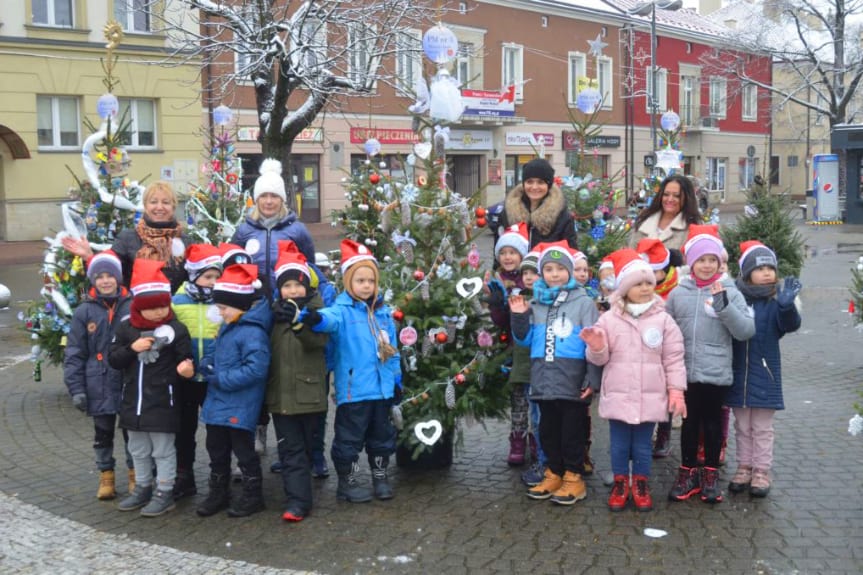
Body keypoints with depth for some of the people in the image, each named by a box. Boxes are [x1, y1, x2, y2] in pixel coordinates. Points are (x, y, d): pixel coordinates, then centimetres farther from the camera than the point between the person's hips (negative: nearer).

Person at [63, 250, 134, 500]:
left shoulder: (132, 307, -5)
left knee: (132, 432, 11)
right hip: (99, 387, 1)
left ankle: (135, 475, 26)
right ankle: (106, 476, 29)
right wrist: (76, 388, -6)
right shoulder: (84, 312, -3)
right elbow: (74, 354, -1)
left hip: (131, 384, -1)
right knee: (103, 434, 14)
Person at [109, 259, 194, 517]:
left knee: (163, 450, 5)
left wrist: (185, 370, -27)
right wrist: (131, 349, -14)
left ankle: (164, 493, 16)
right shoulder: (127, 329, 1)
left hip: (162, 403, -5)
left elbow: (184, 362, -5)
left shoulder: (176, 330, -10)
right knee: (138, 449, 19)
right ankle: (142, 488, 34)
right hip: (133, 401, 5)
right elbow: (113, 360, 3)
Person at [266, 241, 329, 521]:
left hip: (309, 390, -2)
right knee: (290, 448, 0)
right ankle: (297, 500, 3)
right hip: (281, 391, 2)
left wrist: (298, 321, -34)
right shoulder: (275, 311, 7)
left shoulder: (315, 307, -3)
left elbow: (319, 339, -19)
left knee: (306, 445, 12)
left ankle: (299, 495, 28)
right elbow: (267, 345, 9)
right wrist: (278, 318, -7)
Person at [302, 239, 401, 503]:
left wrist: (397, 377, 15)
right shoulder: (343, 309, -10)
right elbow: (331, 318, -35)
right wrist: (316, 318, -58)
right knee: (350, 437, 4)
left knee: (381, 435, 18)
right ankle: (347, 481, 18)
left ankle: (380, 475, 33)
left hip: (382, 388, 6)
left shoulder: (383, 311, 9)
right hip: (353, 390, -6)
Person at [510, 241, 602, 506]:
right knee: (548, 431, 14)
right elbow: (526, 341, 15)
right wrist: (519, 317, -1)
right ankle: (554, 474, 28)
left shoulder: (584, 302, -4)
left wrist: (593, 379, -11)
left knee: (572, 432, 5)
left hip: (572, 383, -5)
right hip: (543, 381, 5)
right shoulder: (535, 303, 10)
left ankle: (574, 478, 17)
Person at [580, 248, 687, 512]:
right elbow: (601, 359, 3)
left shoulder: (663, 319, -1)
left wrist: (676, 391, -3)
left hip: (650, 396, 0)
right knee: (619, 445, 10)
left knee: (643, 445, 9)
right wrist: (596, 348, -20)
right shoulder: (609, 319, -1)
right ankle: (620, 483, 26)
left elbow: (674, 359, 0)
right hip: (618, 395, 1)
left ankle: (641, 485, 25)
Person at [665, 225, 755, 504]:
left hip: (716, 373, -1)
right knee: (689, 422, 12)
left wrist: (723, 306, -21)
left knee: (713, 422, 11)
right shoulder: (678, 293, 3)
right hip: (684, 372, 2)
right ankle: (688, 472, 25)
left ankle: (711, 474, 24)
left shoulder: (729, 291, -3)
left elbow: (746, 331, -10)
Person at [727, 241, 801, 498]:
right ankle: (744, 468, 28)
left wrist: (787, 305, -43)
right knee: (742, 427, 16)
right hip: (738, 374, 2)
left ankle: (761, 472, 21)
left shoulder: (776, 300, -8)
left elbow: (790, 324, -24)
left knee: (762, 428, 10)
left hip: (765, 374, -2)